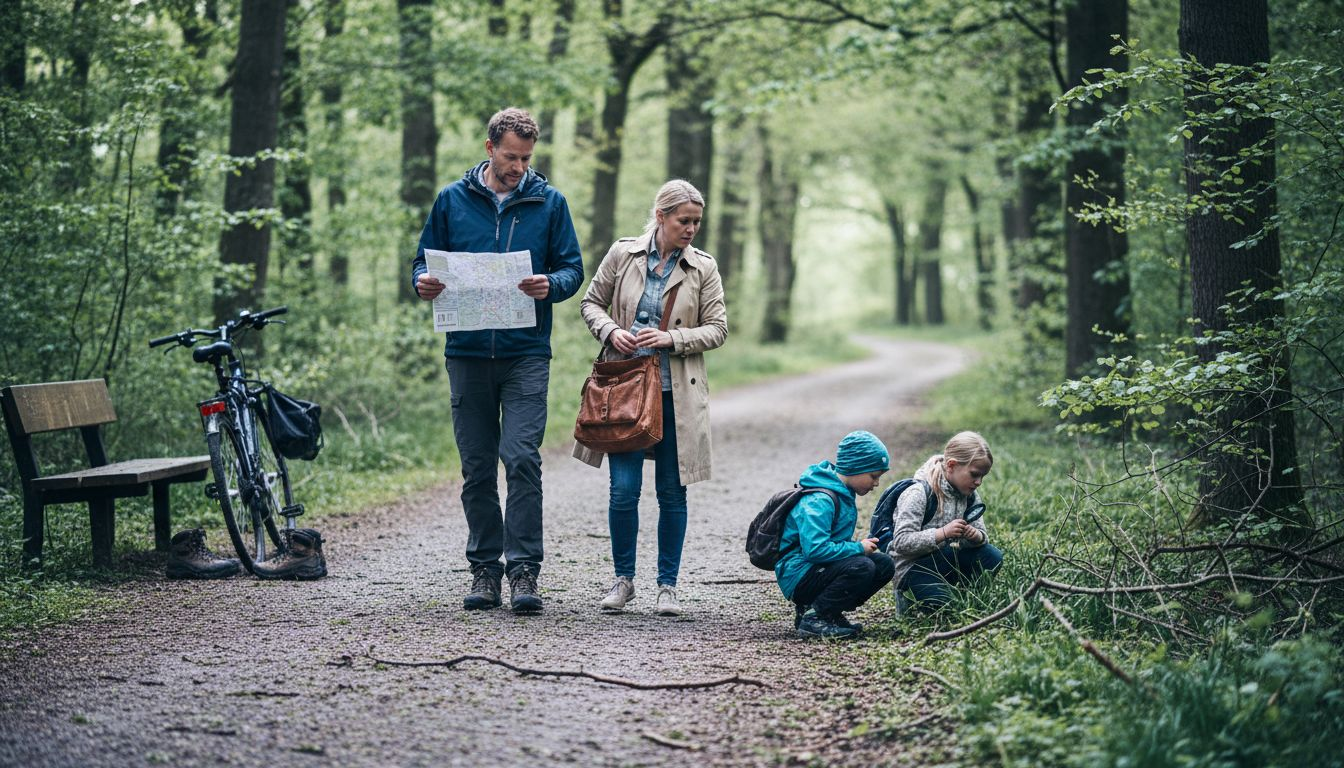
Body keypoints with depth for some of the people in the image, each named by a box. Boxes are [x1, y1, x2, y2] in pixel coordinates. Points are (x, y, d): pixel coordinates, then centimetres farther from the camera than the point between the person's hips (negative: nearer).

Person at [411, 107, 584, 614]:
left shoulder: (548, 202, 6)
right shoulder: (453, 200, 8)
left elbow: (572, 268, 7)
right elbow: (424, 262, 14)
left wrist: (551, 285, -15)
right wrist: (424, 283, -9)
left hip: (526, 352, -2)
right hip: (467, 352, 2)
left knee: (522, 458, -12)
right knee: (477, 467, 7)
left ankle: (523, 570, -9)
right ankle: (484, 568, 15)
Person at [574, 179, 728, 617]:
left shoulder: (703, 268, 1)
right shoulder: (623, 254, 2)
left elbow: (717, 329, 1)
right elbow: (591, 303, 12)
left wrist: (671, 339, -13)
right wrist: (611, 331, -8)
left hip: (677, 394, 0)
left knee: (672, 492, 5)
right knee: (624, 489, -4)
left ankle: (668, 585, 16)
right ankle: (623, 579, 14)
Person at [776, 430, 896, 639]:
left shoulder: (844, 494, 11)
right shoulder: (819, 501, -21)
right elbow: (815, 549, -31)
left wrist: (863, 545, 4)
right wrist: (858, 548, -19)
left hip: (819, 568, 10)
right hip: (799, 574, -10)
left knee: (884, 564, 0)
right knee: (861, 567, -29)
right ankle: (812, 619, -17)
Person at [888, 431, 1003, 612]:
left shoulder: (969, 495, 1)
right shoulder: (918, 494, -21)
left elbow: (981, 535, 5)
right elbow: (901, 542, -27)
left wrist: (976, 536, -21)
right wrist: (943, 533, -35)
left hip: (945, 559, 7)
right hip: (913, 565, -7)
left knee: (992, 557, -15)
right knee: (940, 604, -31)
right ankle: (908, 598, 2)